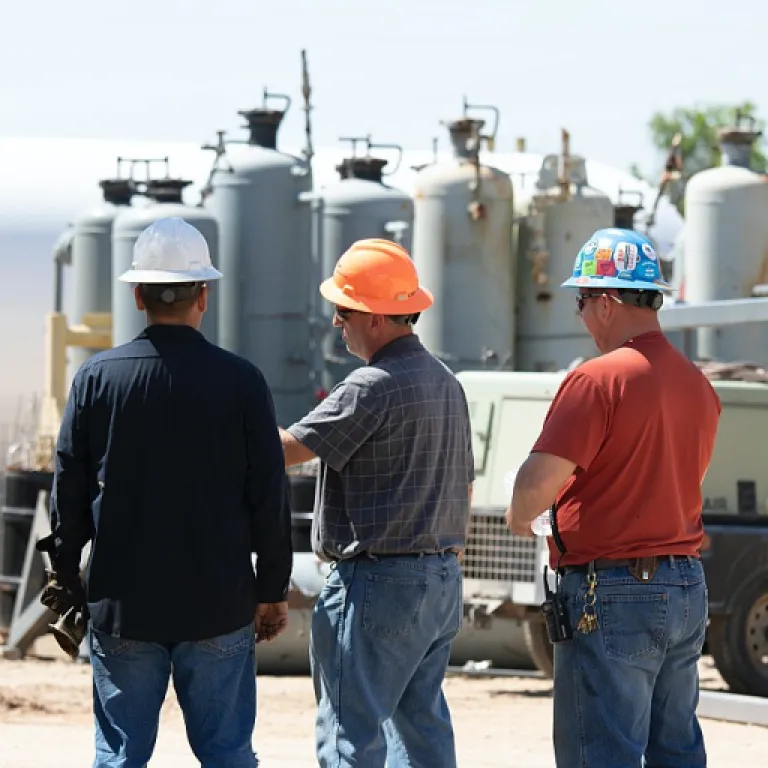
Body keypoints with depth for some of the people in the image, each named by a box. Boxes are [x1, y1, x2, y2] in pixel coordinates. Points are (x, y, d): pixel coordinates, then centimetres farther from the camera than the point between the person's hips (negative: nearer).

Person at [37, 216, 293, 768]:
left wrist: (66, 577, 15)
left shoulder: (97, 377, -3)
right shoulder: (240, 381, -6)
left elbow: (69, 490, 2)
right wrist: (273, 588, 8)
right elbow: (269, 495, -2)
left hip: (122, 604, 1)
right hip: (220, 604, -1)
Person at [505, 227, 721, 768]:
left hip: (611, 596, -8)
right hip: (687, 587, 8)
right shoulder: (698, 385, 11)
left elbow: (536, 485, -21)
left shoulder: (598, 379, -15)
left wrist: (519, 516, 1)